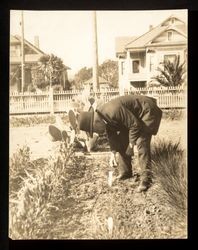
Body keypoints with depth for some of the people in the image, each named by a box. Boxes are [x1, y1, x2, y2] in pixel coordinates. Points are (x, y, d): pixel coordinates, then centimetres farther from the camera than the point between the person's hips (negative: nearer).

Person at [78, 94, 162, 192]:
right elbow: (111, 134, 6)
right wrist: (113, 153, 0)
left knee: (141, 143, -19)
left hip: (147, 111, -9)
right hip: (133, 115, 9)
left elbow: (135, 125, -28)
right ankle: (125, 172, 20)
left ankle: (146, 179, -14)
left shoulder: (114, 111, -35)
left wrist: (131, 145, -18)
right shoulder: (100, 114, -6)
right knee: (122, 140, 8)